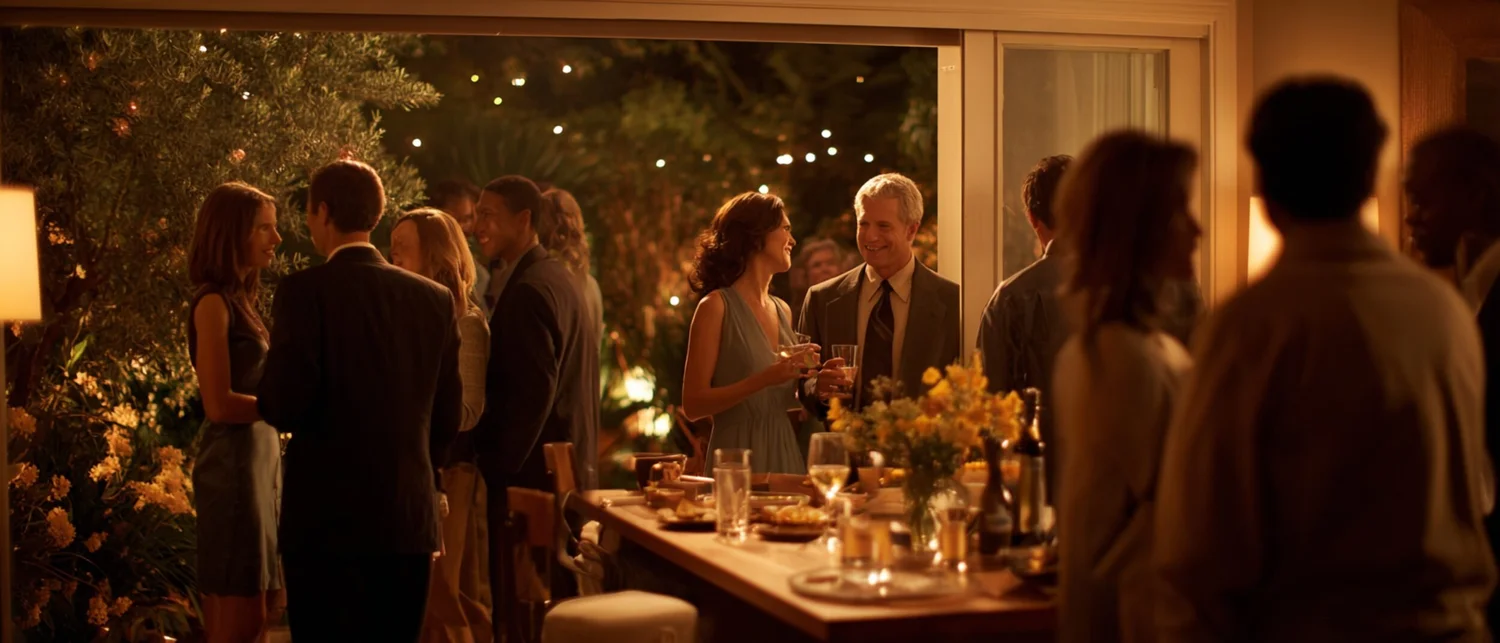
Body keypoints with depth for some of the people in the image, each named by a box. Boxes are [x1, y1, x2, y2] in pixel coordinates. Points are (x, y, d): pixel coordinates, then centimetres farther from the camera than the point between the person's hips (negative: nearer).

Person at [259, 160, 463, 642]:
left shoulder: (305, 291, -10)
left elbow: (283, 406, -15)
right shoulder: (435, 299, 5)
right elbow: (448, 419, 8)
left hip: (327, 519, -5)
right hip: (411, 520, 5)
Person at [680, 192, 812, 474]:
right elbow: (693, 404, -11)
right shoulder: (716, 306, -7)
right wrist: (764, 379, -20)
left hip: (785, 453, 6)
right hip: (738, 455, -6)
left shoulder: (783, 310, 11)